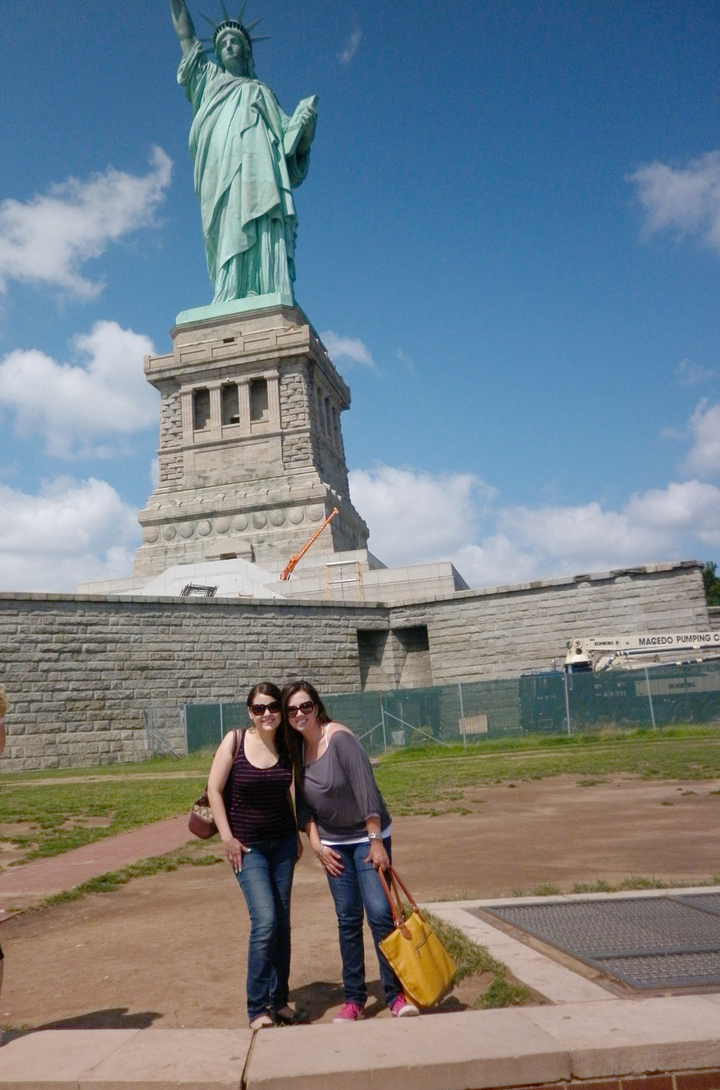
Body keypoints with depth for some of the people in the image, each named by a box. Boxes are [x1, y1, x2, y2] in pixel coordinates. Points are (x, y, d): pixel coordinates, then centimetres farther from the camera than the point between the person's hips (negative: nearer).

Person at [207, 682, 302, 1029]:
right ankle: (257, 1009, 3)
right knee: (265, 921, -12)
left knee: (282, 922, 9)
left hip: (283, 842, 4)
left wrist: (297, 834, 11)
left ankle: (279, 1000, 24)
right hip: (247, 845, -4)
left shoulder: (287, 745, -2)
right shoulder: (235, 741, -13)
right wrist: (227, 837, -11)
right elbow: (214, 789, -8)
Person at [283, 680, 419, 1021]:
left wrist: (376, 842, -24)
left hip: (367, 836, -5)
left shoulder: (339, 738, -20)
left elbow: (366, 788, -23)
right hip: (334, 843, 5)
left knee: (380, 913, -10)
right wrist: (317, 845, 0)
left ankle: (397, 996, 4)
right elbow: (303, 804, 6)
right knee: (348, 919, 7)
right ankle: (354, 999, 18)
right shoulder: (298, 749, -1)